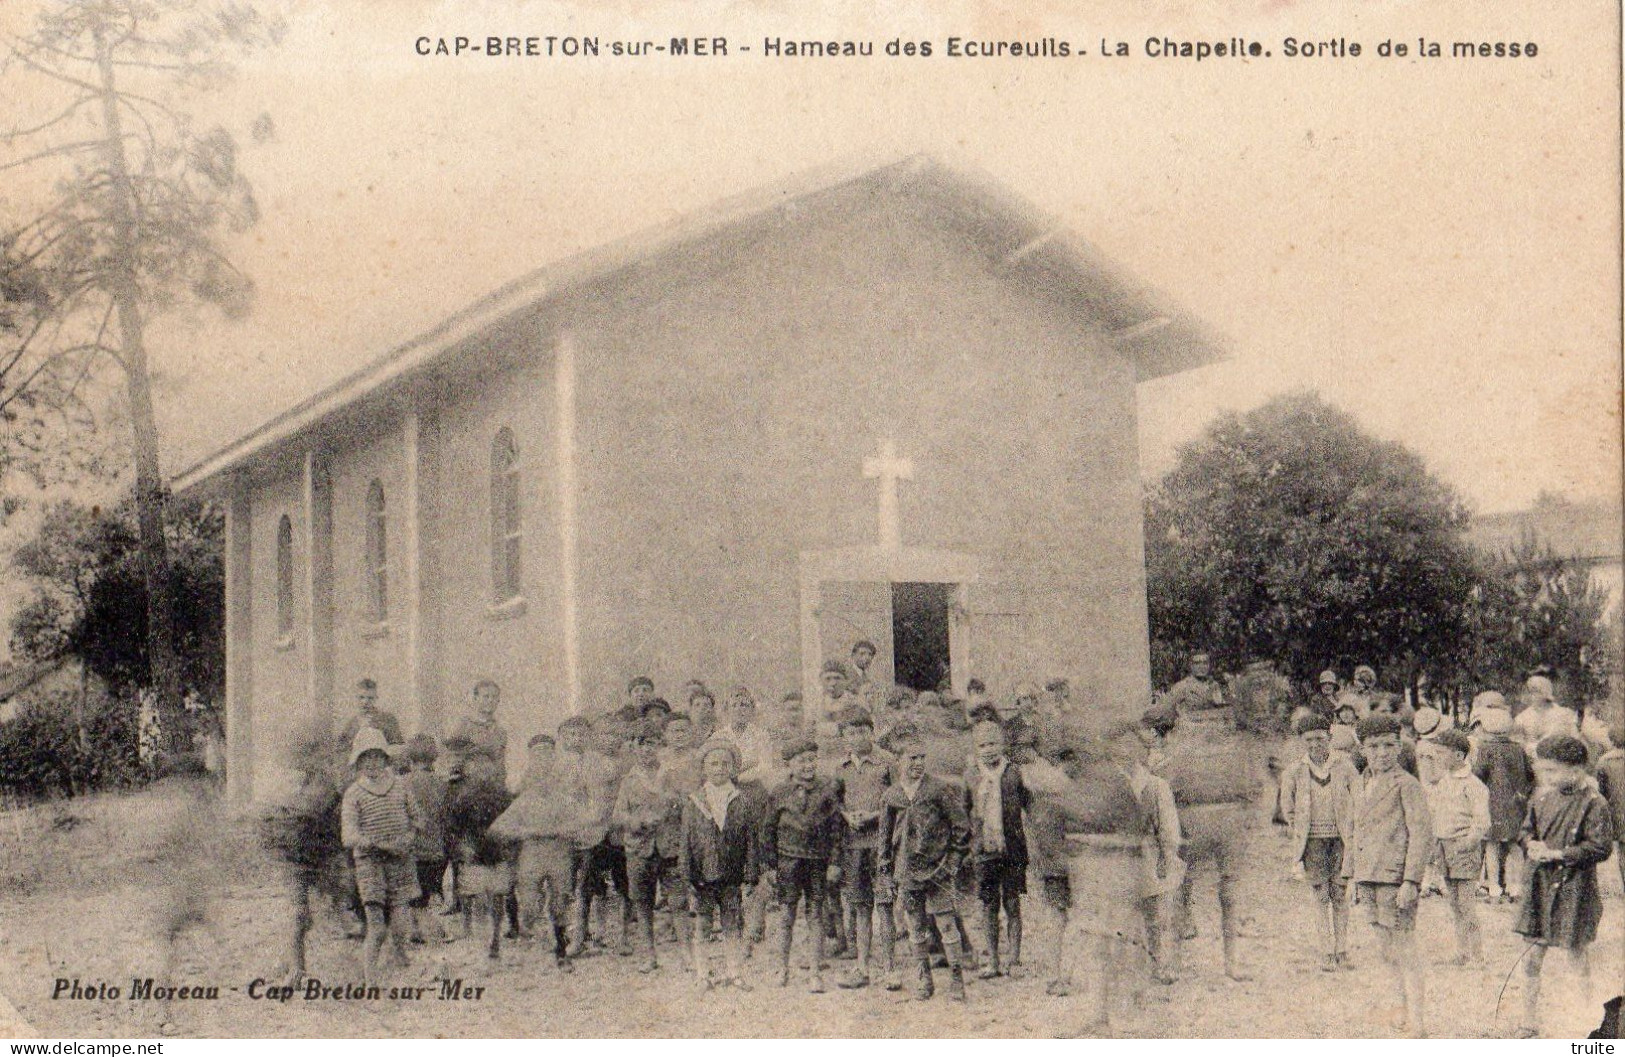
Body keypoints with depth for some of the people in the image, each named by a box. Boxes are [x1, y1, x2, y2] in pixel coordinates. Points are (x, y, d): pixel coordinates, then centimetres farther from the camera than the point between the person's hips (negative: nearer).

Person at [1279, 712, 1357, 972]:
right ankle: (1328, 952, 3)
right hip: (1312, 840, 0)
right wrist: (1299, 832, 6)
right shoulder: (1294, 770, 1)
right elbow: (1287, 807, 11)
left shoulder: (1343, 766, -1)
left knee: (1340, 894, 0)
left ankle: (1342, 951, 7)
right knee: (1321, 895, -1)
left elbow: (1360, 800, 8)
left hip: (1341, 838, 0)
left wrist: (1351, 832, 4)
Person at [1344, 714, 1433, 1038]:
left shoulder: (1406, 785, -8)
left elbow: (1422, 835, -12)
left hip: (1394, 879, -8)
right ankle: (1409, 1003, 31)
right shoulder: (1365, 784, 16)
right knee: (1387, 953, 15)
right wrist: (1351, 877, 20)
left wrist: (1410, 882, -18)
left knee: (1403, 953, -7)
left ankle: (1418, 1025, -3)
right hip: (1368, 879, 8)